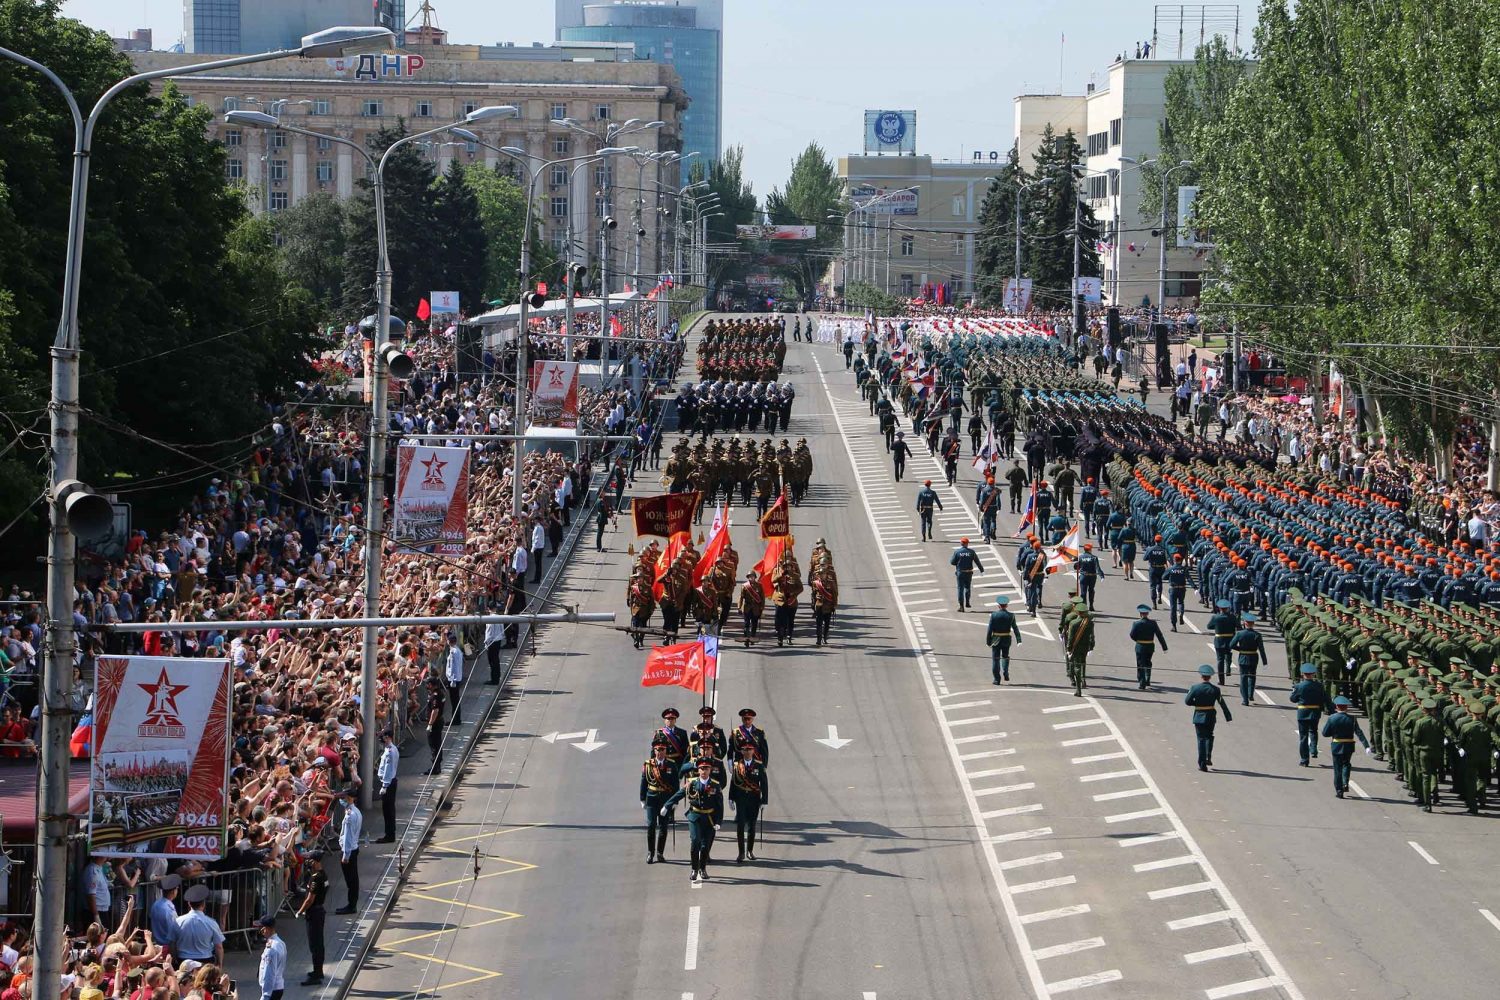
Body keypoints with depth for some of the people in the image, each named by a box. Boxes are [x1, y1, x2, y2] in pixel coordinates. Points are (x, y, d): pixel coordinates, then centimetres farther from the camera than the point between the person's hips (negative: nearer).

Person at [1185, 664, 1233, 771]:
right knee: (1209, 736, 24)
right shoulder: (1215, 689, -7)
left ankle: (1202, 764, 1)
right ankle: (1208, 758, 15)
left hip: (1199, 716, -1)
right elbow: (1222, 704, -3)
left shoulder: (1195, 688, -10)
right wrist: (1228, 717, 3)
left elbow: (1187, 701, -5)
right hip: (1211, 716, 1)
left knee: (1201, 739, 4)